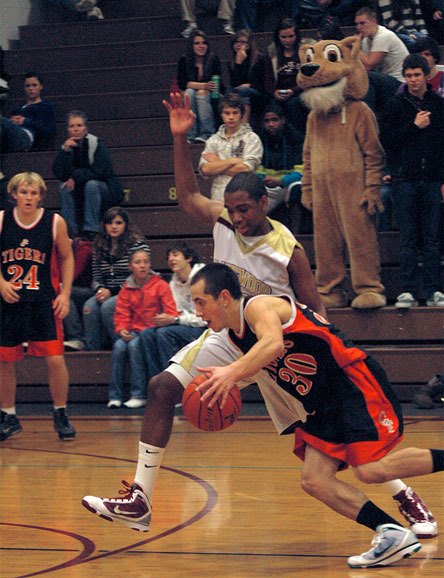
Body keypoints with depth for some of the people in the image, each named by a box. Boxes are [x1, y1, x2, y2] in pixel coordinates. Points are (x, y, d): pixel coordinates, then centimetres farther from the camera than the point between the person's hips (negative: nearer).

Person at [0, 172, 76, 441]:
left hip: (44, 301, -1)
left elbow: (67, 258, 5)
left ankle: (61, 414, 10)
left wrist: (65, 294, -2)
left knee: (55, 358, -7)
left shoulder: (55, 222, -5)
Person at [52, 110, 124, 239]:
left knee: (91, 184, -33)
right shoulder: (68, 146, -3)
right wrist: (65, 151, -24)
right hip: (80, 196, 4)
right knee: (65, 188, -22)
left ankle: (91, 230, -30)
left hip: (107, 191, -4)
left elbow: (98, 172, -24)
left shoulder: (97, 145, -14)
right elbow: (59, 174, -14)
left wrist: (76, 177, -26)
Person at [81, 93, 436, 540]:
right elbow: (188, 195, 13)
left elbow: (315, 314, -15)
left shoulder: (288, 251, -20)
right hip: (231, 336, 5)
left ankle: (405, 497, 9)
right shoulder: (223, 222, -6)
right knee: (162, 388, -12)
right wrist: (179, 138, 4)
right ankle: (138, 503, -11)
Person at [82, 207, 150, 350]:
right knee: (90, 306, -26)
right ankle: (92, 350, -22)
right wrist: (100, 289, -7)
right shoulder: (99, 247, 15)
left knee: (107, 306, -32)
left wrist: (112, 291, -14)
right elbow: (96, 277, 18)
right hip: (107, 294, 5)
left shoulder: (137, 244, -4)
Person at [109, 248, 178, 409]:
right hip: (135, 330, 4)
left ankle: (139, 395, -26)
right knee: (118, 346, -25)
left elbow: (171, 312, -5)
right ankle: (115, 395, -18)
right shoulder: (126, 289, 9)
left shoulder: (161, 285, -1)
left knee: (134, 345, -31)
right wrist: (122, 329, -10)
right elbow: (121, 314, 8)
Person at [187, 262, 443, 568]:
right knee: (315, 481, -1)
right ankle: (395, 535, -2)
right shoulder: (236, 335, 13)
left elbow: (273, 344, -36)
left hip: (356, 383, -10)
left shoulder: (258, 306, -15)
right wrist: (224, 383, 12)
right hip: (324, 405, 10)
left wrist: (233, 372, -46)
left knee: (371, 470, -22)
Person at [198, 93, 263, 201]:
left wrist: (217, 165, -1)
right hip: (218, 198, 3)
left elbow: (246, 169, -10)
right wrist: (233, 161, -7)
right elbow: (205, 169, 0)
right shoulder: (213, 140, 14)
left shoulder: (252, 139, 4)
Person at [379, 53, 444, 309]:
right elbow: (386, 140, 0)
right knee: (408, 238, 0)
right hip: (404, 179, -1)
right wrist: (414, 126, -9)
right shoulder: (397, 105, 4)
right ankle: (409, 291, 2)